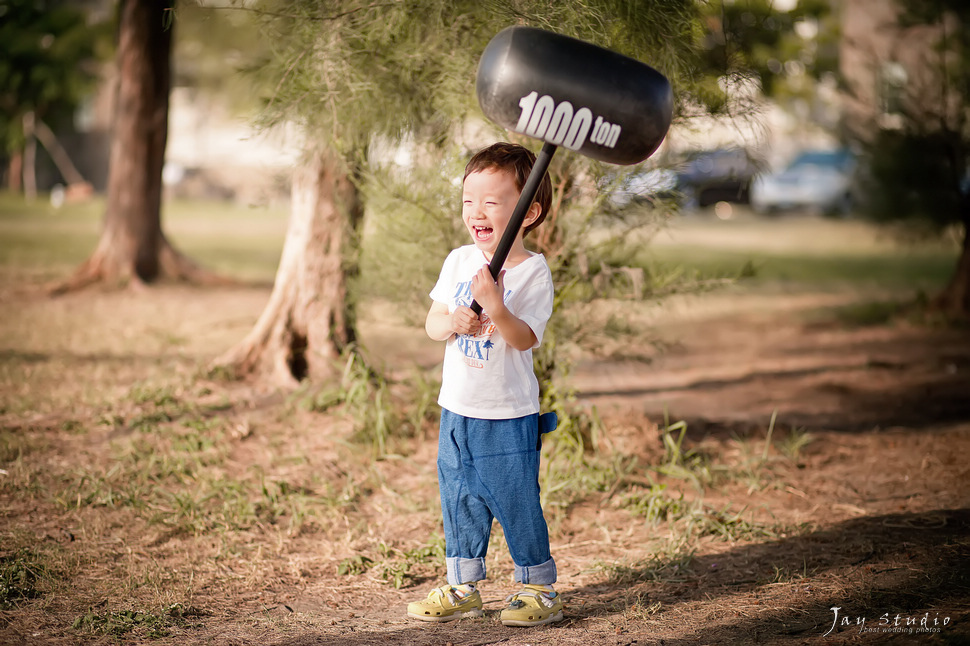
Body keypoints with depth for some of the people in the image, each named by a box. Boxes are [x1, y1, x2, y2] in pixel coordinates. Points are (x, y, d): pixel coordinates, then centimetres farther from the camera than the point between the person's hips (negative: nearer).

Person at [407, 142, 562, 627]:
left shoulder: (532, 272, -12)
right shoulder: (459, 261, 4)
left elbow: (526, 339, -20)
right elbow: (432, 323, 3)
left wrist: (496, 307, -36)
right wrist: (453, 321, -19)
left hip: (509, 415, -6)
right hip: (456, 409, 6)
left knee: (515, 501, 0)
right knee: (459, 501, 13)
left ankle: (539, 589, 15)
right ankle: (463, 588, 26)